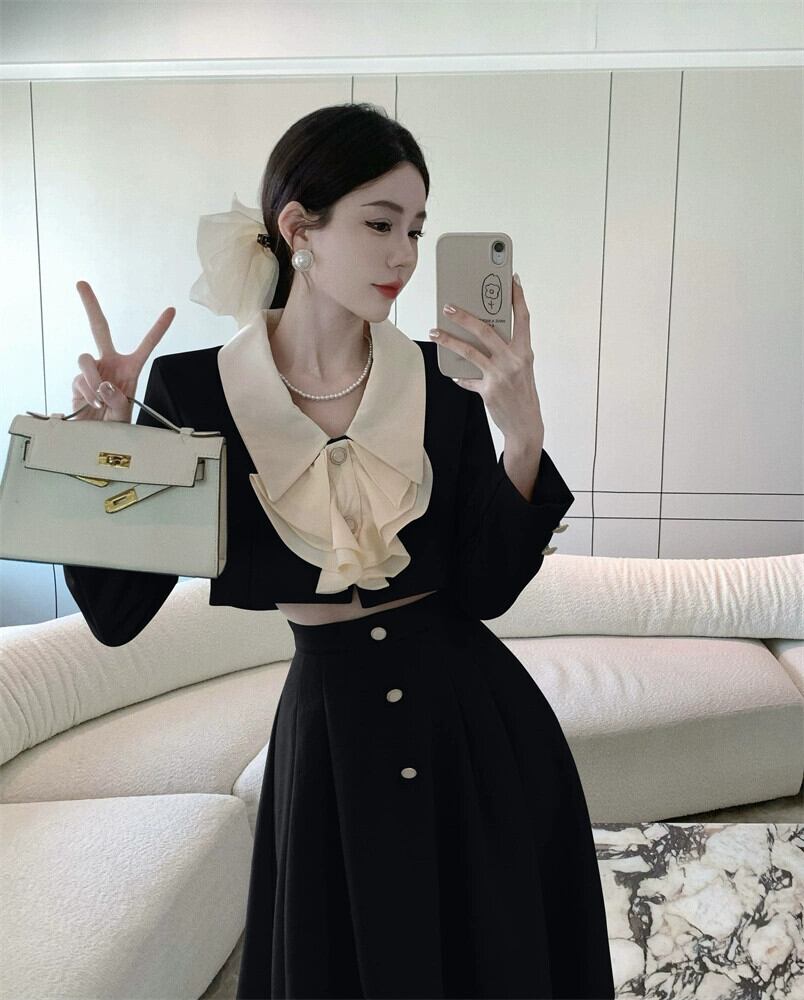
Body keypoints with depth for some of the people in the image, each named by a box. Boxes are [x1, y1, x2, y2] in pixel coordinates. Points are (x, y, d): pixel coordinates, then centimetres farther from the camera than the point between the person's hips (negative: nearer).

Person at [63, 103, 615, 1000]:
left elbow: (484, 590, -9)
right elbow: (117, 613, -10)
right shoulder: (193, 389, -10)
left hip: (479, 726, 2)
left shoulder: (446, 379, -7)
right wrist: (103, 439, -22)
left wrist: (523, 433, -21)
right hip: (328, 730, -1)